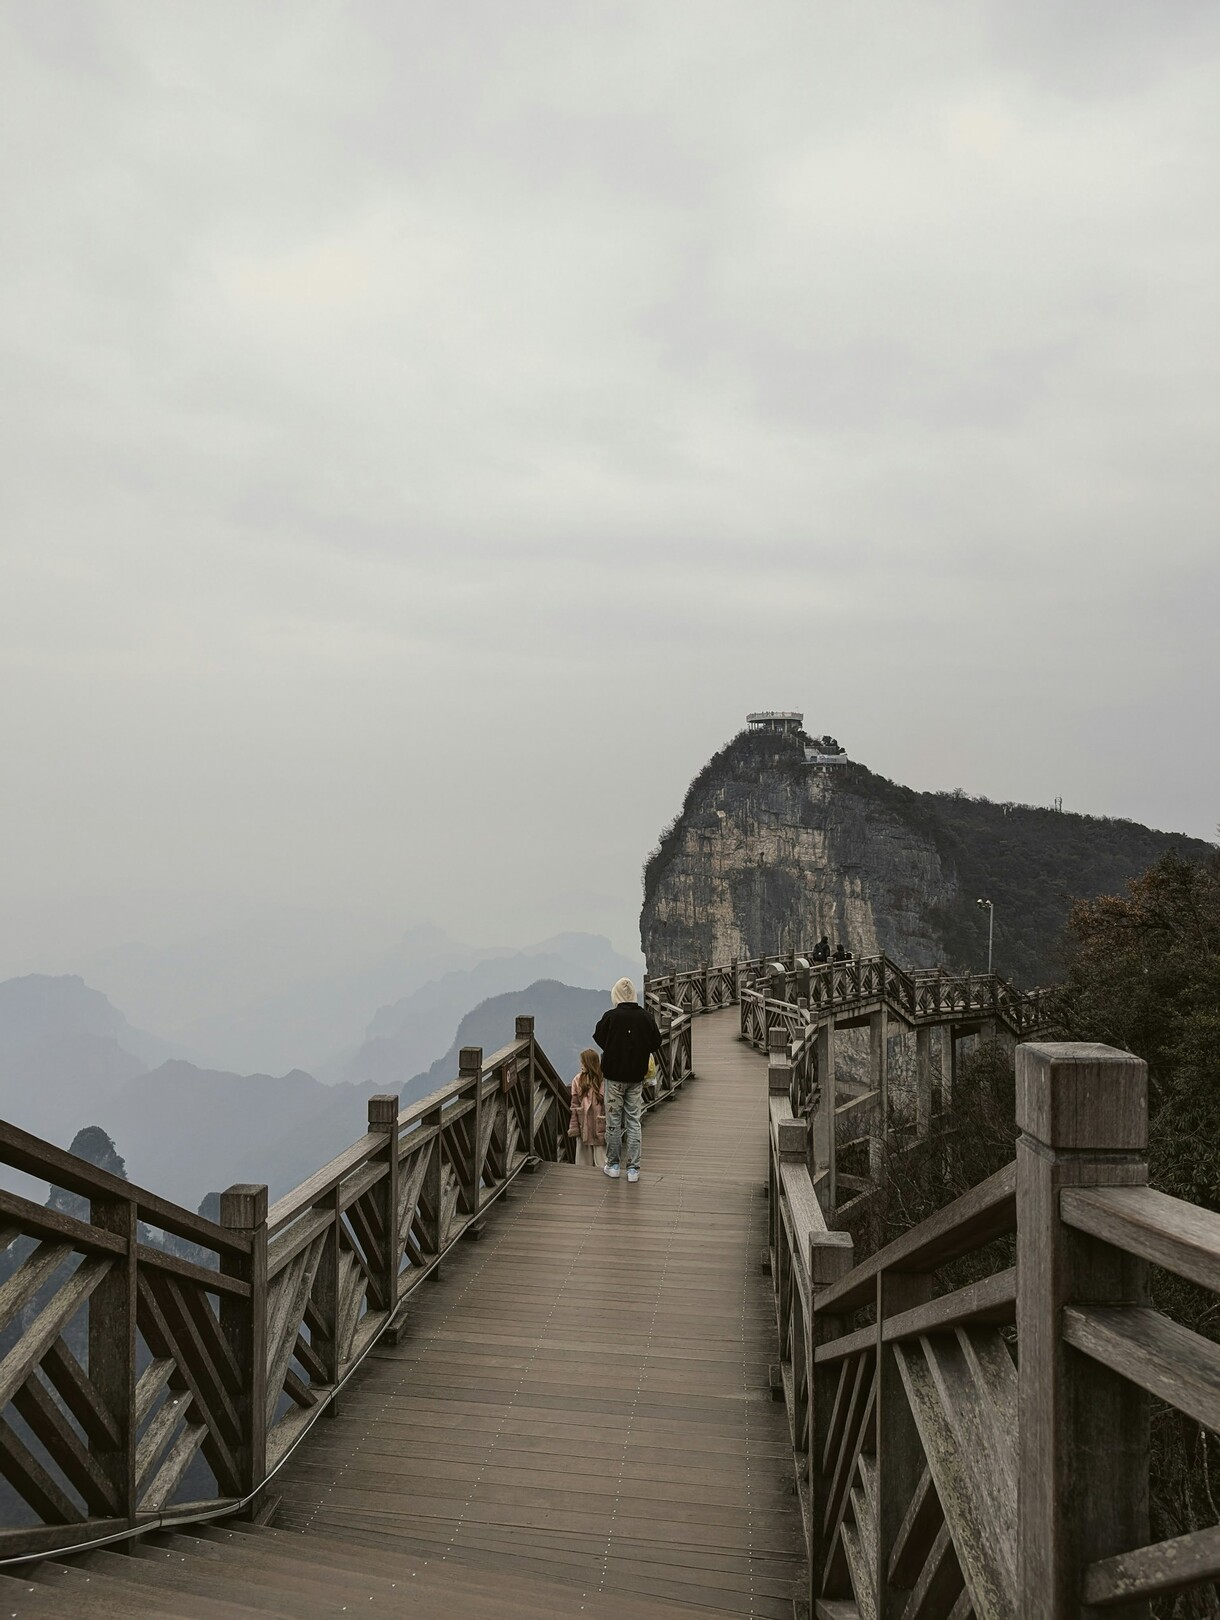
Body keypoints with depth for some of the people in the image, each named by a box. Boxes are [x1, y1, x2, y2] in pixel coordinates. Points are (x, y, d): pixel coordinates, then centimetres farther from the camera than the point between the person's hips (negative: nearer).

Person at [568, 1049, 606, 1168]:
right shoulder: (578, 1080, 0)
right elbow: (574, 1106, 2)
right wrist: (573, 1127, -1)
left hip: (600, 1126, -3)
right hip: (583, 1126, 3)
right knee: (584, 1161, 13)